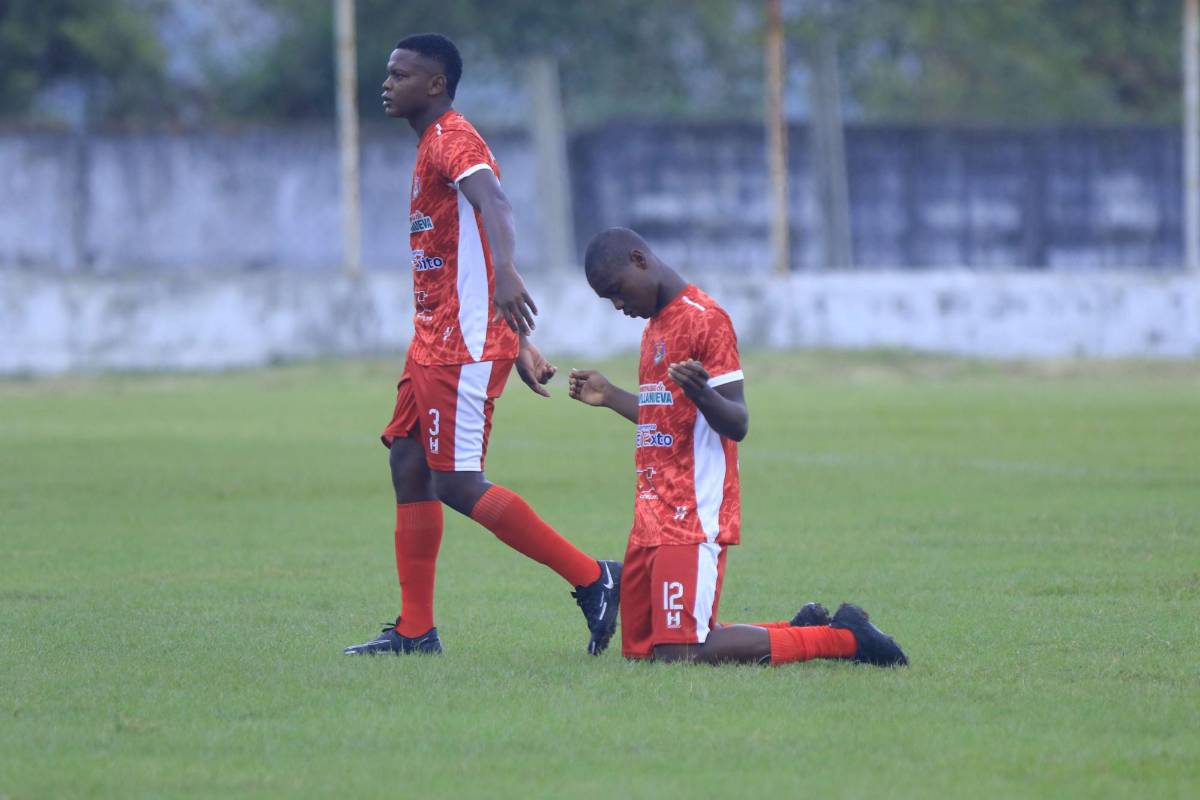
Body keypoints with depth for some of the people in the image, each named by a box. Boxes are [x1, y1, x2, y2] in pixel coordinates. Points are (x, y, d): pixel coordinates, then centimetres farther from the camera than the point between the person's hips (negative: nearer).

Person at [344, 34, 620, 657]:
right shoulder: (433, 146, 20)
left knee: (456, 483, -12)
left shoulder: (452, 139, -12)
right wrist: (520, 346, 27)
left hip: (463, 346, -10)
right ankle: (415, 630, 12)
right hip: (434, 342, 10)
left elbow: (492, 202, -34)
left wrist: (505, 275, -53)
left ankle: (593, 580, -8)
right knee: (407, 467, 8)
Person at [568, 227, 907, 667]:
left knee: (678, 653, -16)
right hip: (652, 516, 10)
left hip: (692, 517, -10)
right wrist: (609, 397, 29)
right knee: (639, 647, 8)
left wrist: (701, 393, -36)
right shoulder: (656, 324, 17)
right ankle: (801, 630, 17)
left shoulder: (705, 318, -11)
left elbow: (737, 425, -17)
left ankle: (843, 638, -4)